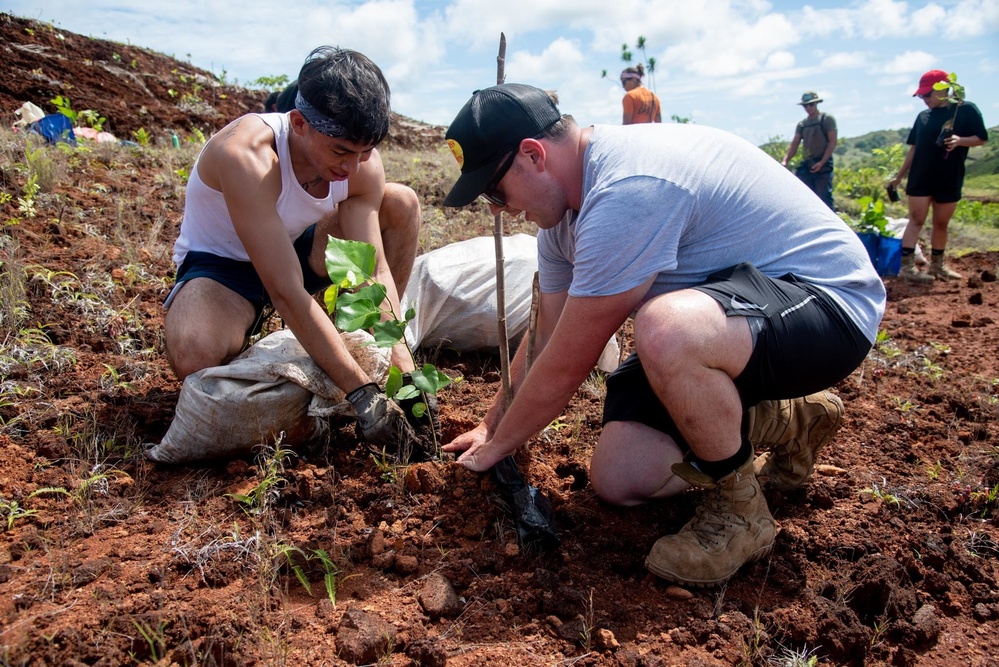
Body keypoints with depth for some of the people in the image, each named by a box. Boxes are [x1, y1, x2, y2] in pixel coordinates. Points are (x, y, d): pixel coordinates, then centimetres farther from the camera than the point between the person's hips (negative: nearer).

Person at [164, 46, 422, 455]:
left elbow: (375, 271, -20)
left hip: (295, 250, 6)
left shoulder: (361, 161, -19)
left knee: (402, 204, -12)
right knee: (193, 358, -38)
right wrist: (361, 393, -39)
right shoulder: (246, 156, -35)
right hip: (219, 267, -5)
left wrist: (403, 370, -30)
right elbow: (287, 293, -38)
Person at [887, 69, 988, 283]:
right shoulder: (923, 116, 9)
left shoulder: (966, 110, -1)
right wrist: (899, 176, 13)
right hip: (920, 178, 2)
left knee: (941, 223, 7)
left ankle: (937, 265, 20)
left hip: (949, 179, -1)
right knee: (916, 220, -5)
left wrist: (960, 141, -23)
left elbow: (981, 138, -3)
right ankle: (907, 266, -8)